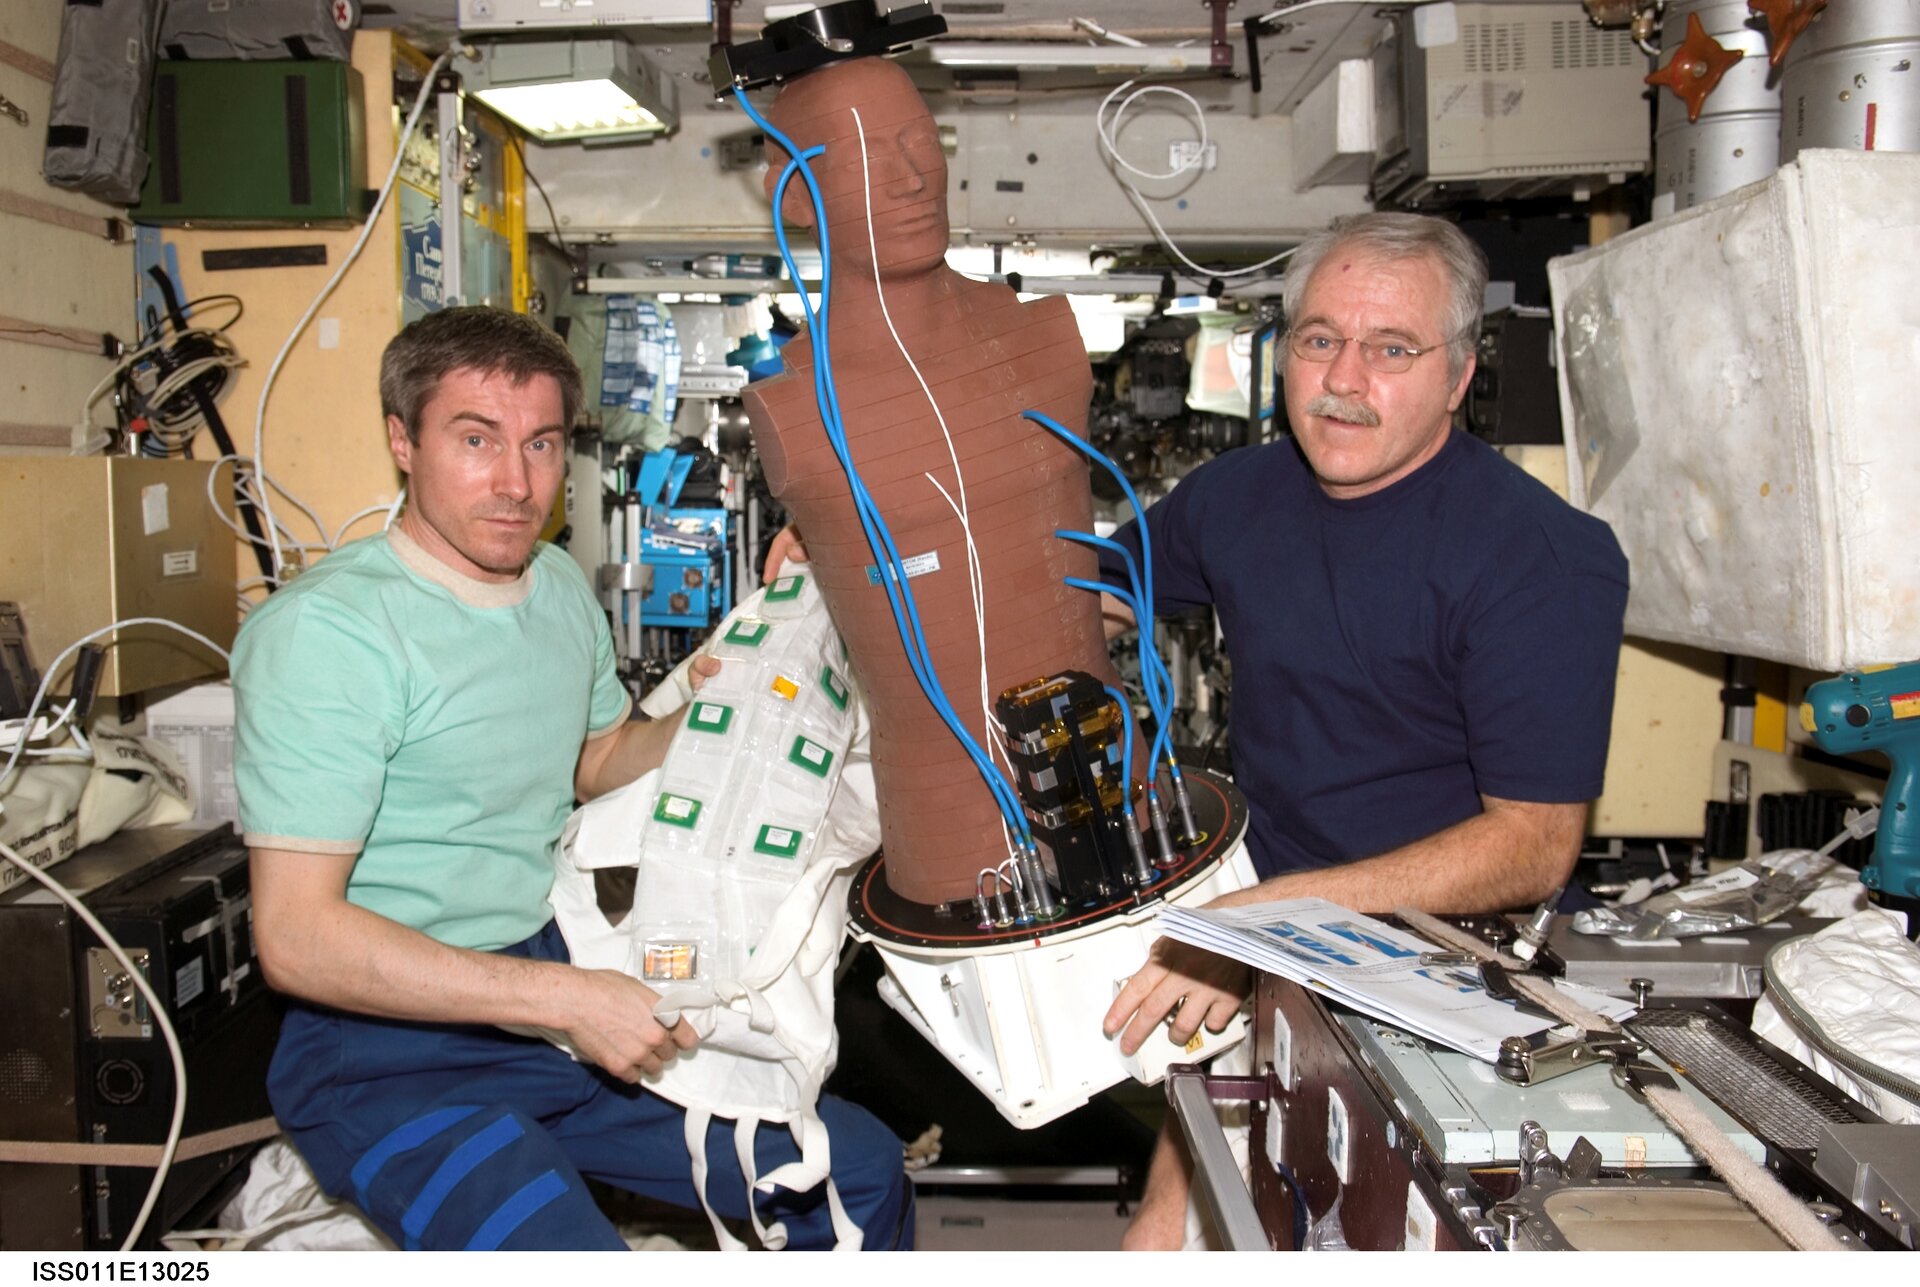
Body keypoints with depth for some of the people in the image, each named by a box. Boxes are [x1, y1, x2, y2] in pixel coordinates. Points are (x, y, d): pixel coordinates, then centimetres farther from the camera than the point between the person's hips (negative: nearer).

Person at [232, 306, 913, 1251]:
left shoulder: (561, 588, 9)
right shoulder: (322, 630, -17)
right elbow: (295, 935, -20)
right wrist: (564, 998, -24)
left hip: (559, 984, 7)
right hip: (395, 1048, -6)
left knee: (863, 1171, 2)